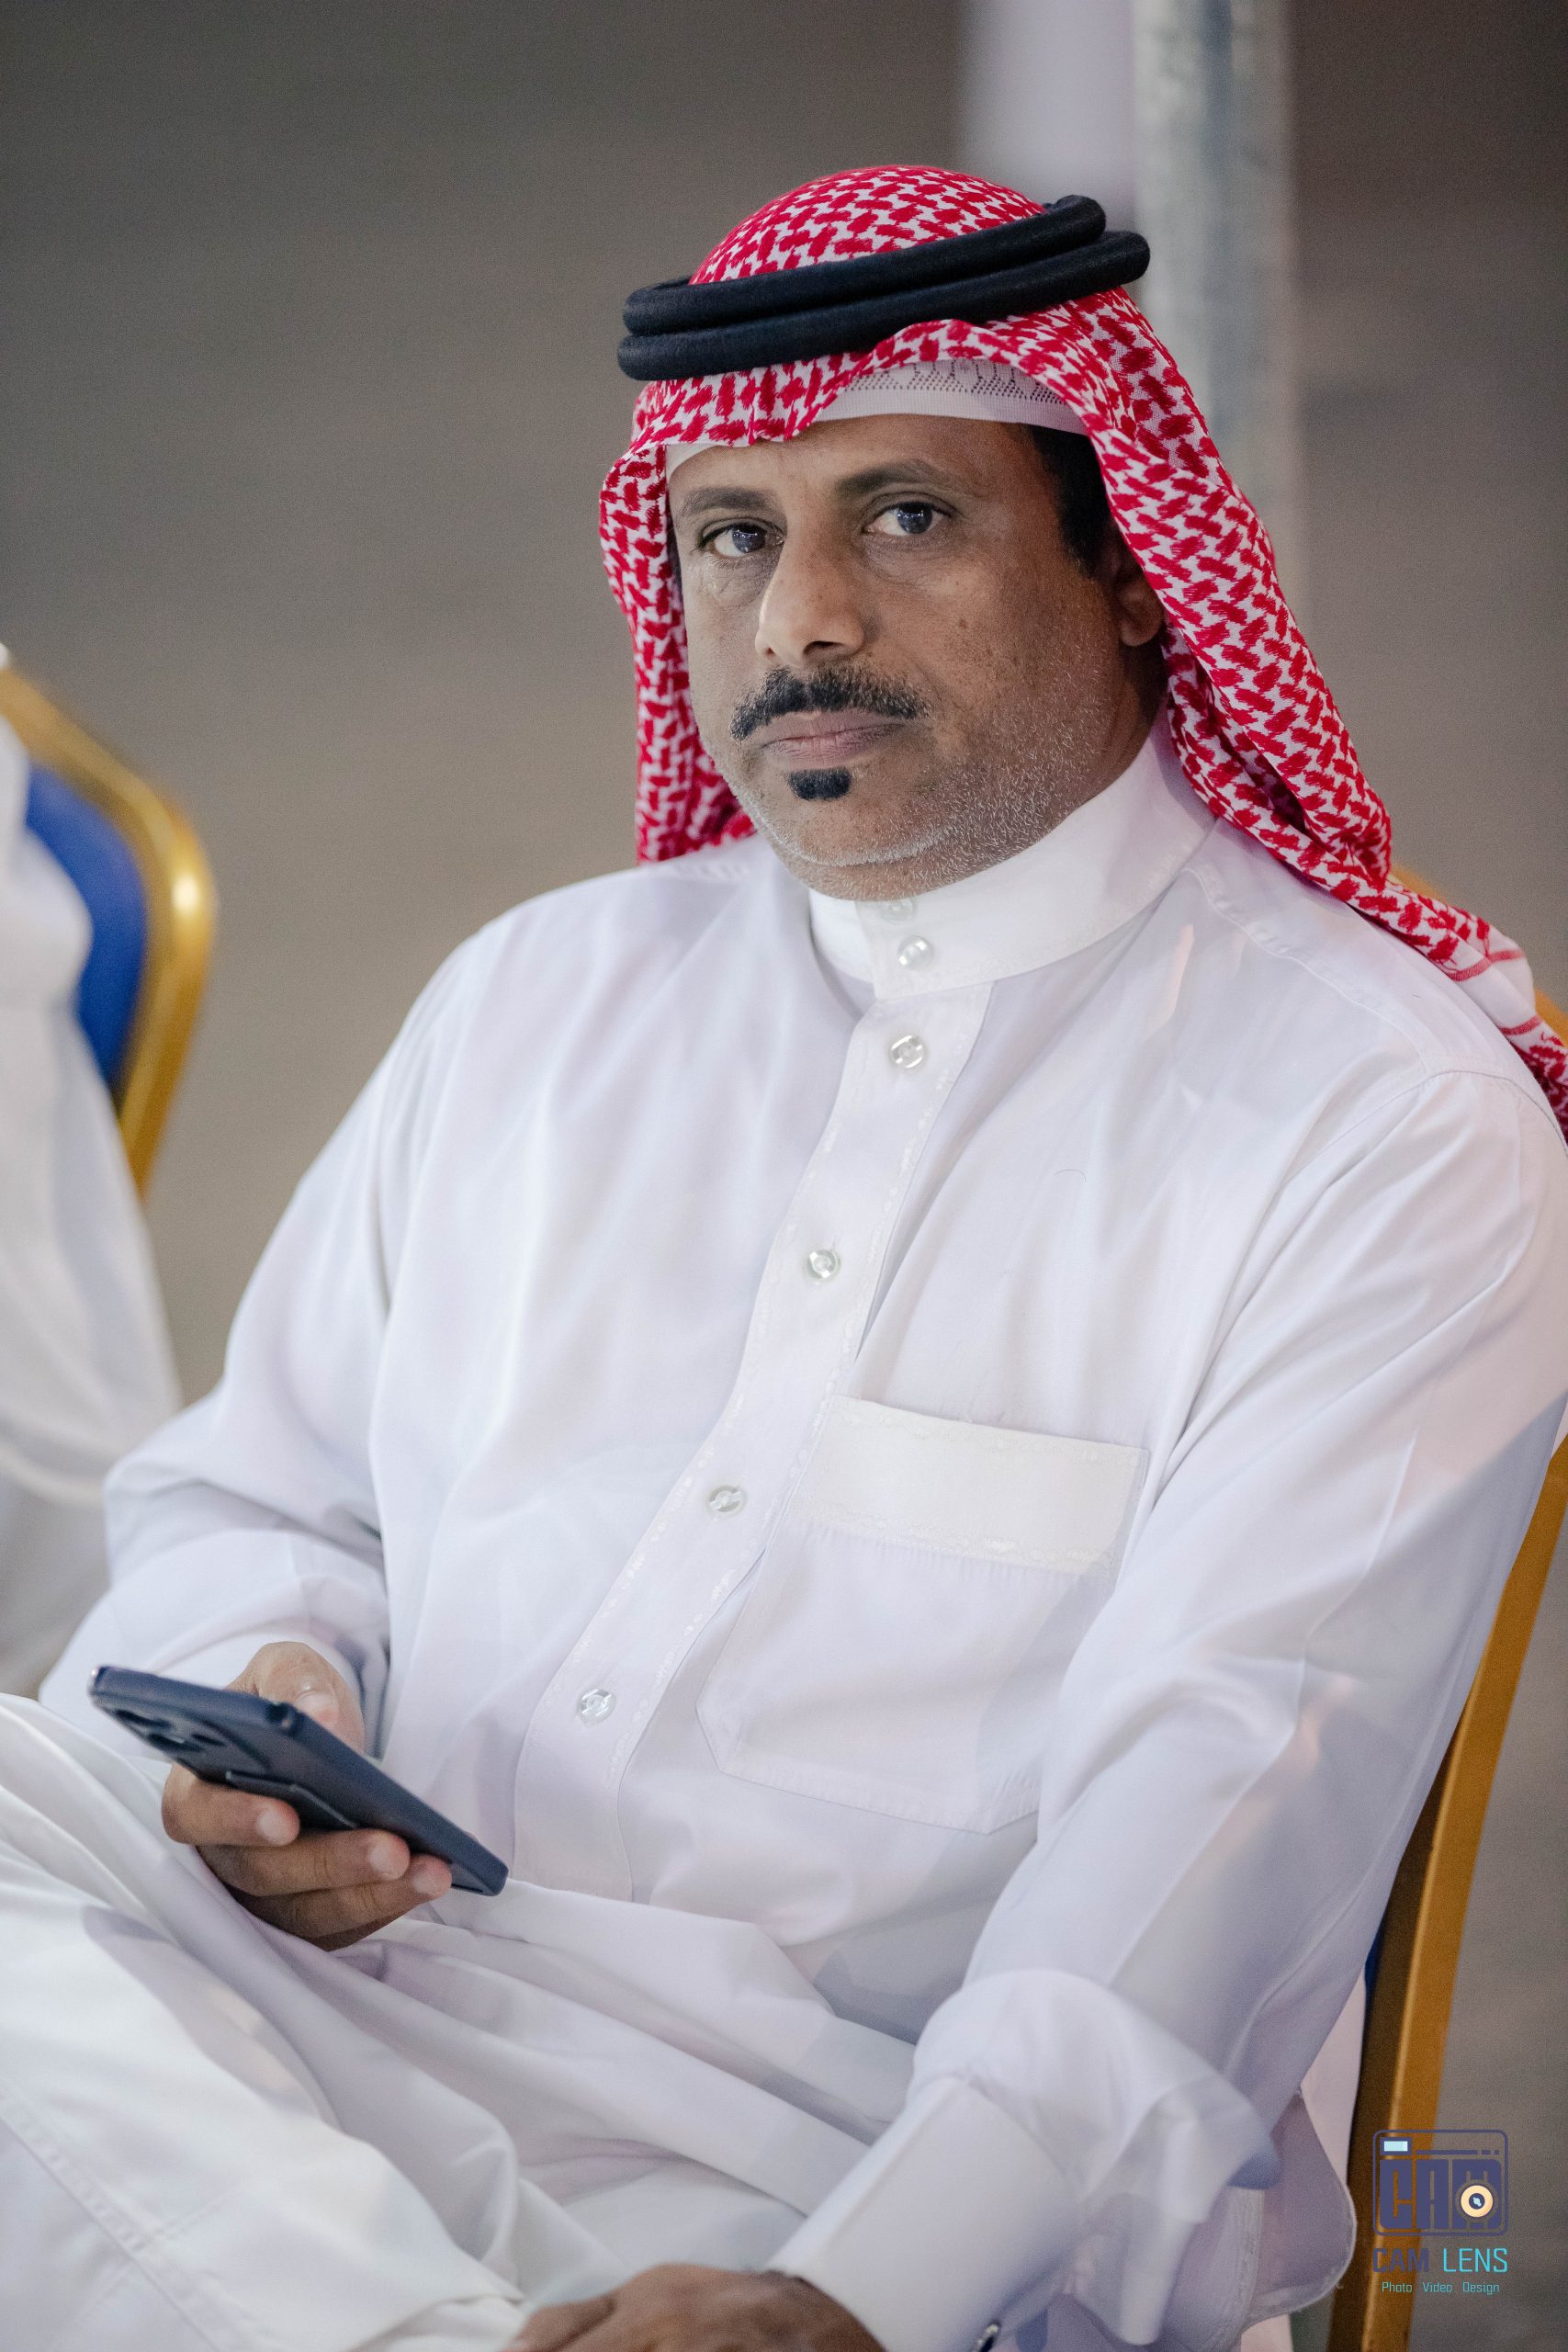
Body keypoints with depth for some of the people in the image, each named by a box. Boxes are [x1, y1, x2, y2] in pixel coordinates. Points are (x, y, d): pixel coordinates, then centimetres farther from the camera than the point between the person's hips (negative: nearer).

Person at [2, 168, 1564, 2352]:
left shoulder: (1388, 1126, 0)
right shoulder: (532, 999, 21)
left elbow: (1221, 1796, -13)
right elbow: (246, 1504, 25)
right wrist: (263, 1696, -4)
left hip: (850, 2167, -6)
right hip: (332, 2004, 7)